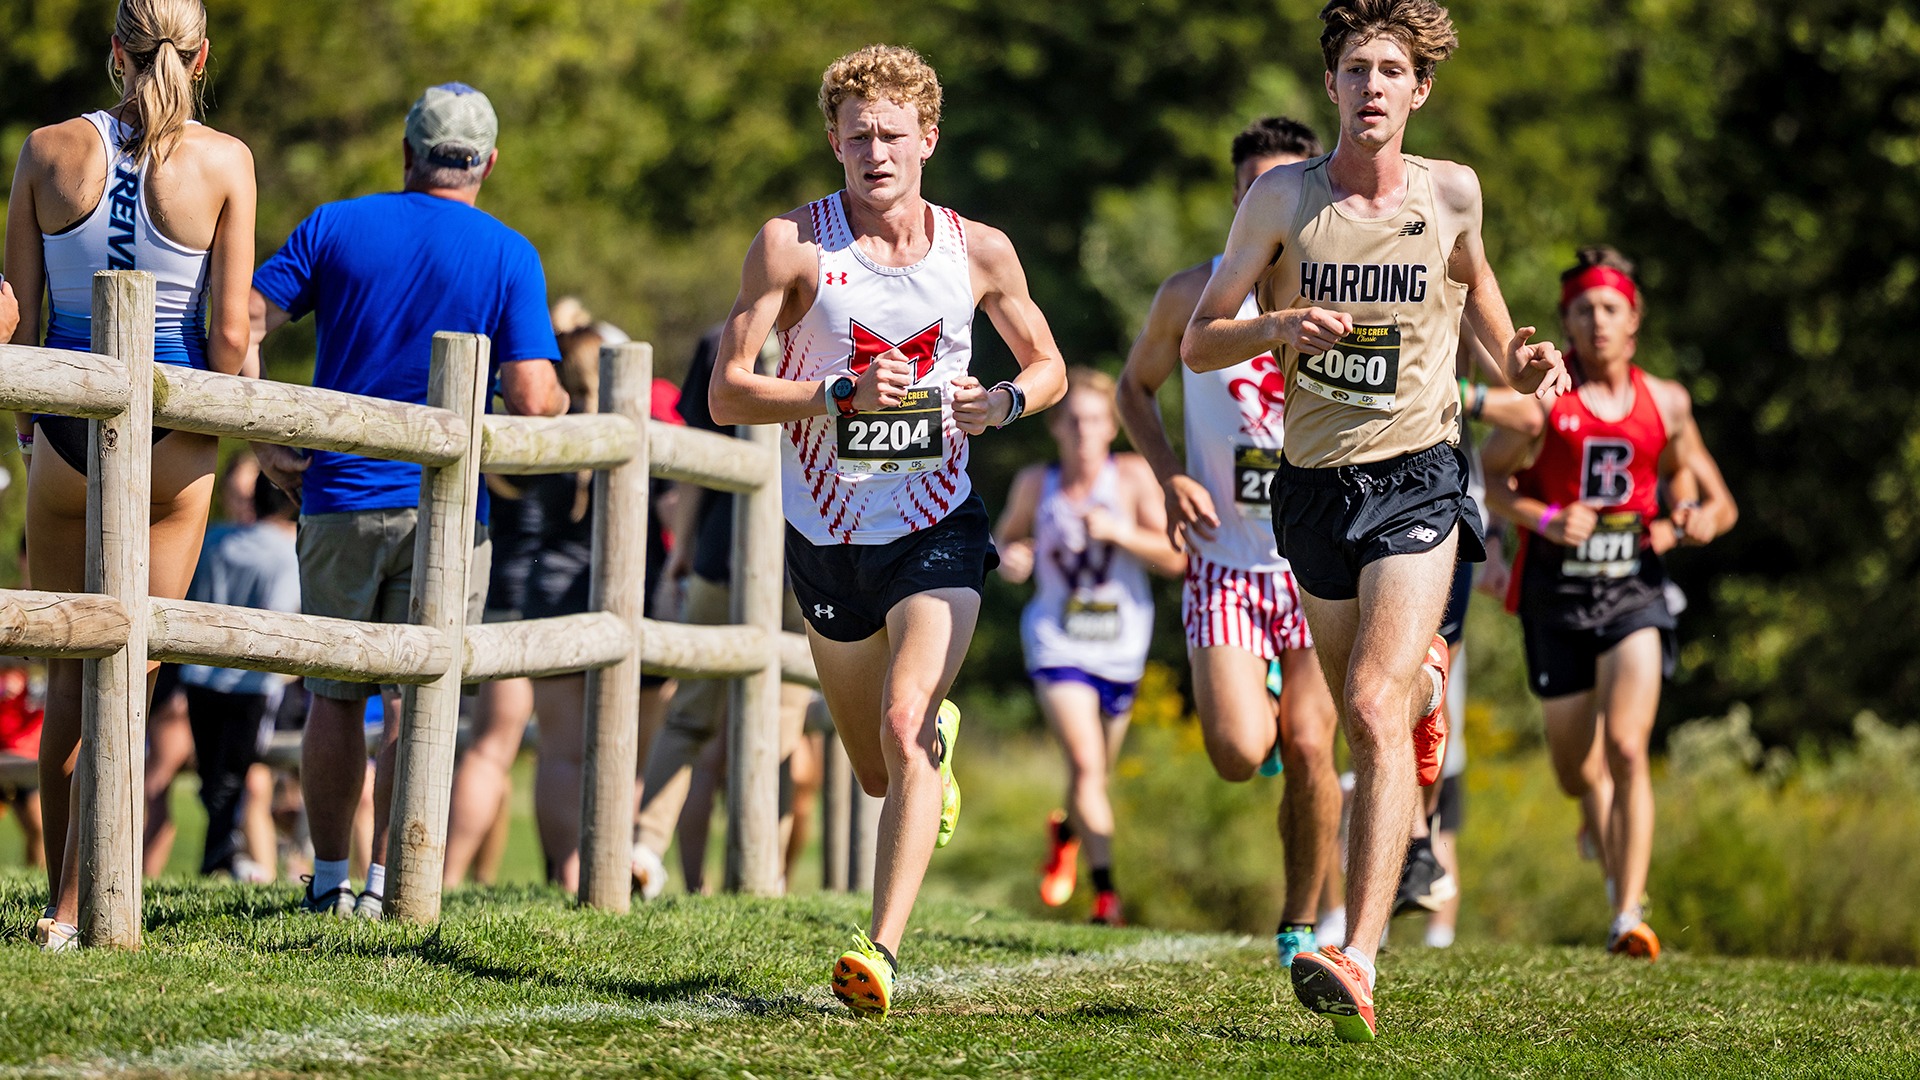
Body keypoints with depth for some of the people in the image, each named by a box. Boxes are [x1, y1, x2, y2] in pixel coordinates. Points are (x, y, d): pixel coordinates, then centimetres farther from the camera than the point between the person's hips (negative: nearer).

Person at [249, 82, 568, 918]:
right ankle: (387, 882, -3)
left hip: (338, 497, 2)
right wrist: (561, 401, 13)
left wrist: (263, 441, 4)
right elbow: (532, 402, -10)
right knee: (416, 702, 3)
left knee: (336, 695, 12)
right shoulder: (509, 258, -3)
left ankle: (329, 879, 13)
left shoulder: (335, 228, 3)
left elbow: (239, 324, -4)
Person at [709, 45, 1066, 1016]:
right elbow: (727, 393, -10)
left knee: (903, 732, -23)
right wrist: (844, 394, -24)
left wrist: (1008, 400, -9)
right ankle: (940, 735, 52)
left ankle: (882, 951, -25)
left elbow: (1048, 366, 14)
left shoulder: (978, 252, -1)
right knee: (879, 773, 15)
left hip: (937, 529, -1)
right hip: (827, 535, 1)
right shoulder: (793, 243, -8)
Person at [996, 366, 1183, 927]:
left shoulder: (1133, 476, -8)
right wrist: (1009, 557, -10)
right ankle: (1104, 890, -16)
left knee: (1098, 769, 16)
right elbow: (1007, 536, 14)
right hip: (1057, 638, -1)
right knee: (1085, 762, -19)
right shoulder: (1036, 484, -3)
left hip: (1120, 645, 1)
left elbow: (1174, 558, -11)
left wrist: (1119, 532, -25)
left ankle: (1067, 833, 50)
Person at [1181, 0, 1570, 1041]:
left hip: (1416, 476, -2)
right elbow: (1198, 343, -3)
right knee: (1361, 715, 17)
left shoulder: (1452, 193, -2)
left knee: (1373, 708, -20)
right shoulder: (1282, 199, -5)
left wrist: (1518, 358, 3)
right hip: (1313, 484, 2)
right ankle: (1427, 679, 58)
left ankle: (1357, 960, -29)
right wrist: (1278, 326, -22)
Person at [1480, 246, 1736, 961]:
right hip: (1557, 592, 0)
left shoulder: (1665, 404, 4)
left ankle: (1629, 919, -22)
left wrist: (1698, 521, -12)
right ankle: (1611, 850, 47)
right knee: (1573, 767, 10)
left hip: (1634, 588, 0)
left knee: (1627, 749, -19)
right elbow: (1492, 480, 1)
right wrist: (1544, 519, -17)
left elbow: (1718, 502, 12)